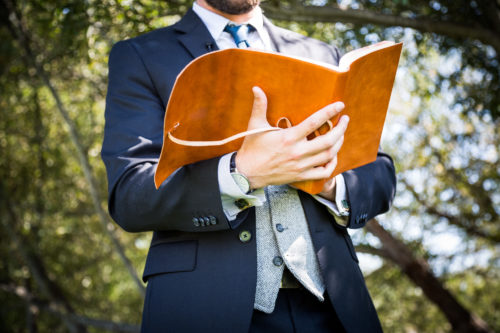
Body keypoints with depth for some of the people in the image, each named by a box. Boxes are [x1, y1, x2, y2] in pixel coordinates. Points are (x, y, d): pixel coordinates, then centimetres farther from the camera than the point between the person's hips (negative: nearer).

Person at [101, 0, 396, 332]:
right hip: (207, 305, -2)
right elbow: (128, 193, -8)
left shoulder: (322, 55, 14)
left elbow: (380, 172, 11)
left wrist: (331, 184, -10)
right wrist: (241, 174, -23)